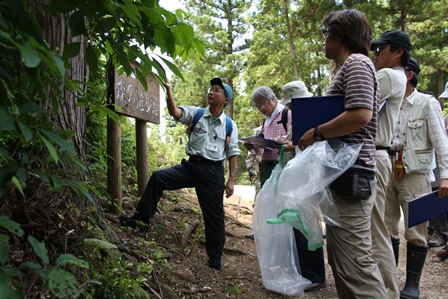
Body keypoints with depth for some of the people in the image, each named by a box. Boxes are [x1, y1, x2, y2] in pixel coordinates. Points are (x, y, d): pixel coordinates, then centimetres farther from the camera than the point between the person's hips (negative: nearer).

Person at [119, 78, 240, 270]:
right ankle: (141, 218, -2)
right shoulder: (196, 114, 2)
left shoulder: (230, 125, 2)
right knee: (158, 177, -16)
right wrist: (168, 91, -29)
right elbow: (175, 112, -15)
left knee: (214, 214, 6)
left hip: (213, 171, -1)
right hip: (191, 165, 2)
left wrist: (231, 180, -1)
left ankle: (215, 256, 23)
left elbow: (233, 154, 3)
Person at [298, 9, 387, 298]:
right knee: (340, 255, 16)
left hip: (350, 173, -11)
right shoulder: (349, 67, 22)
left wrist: (316, 132, -13)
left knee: (354, 259, -10)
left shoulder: (356, 63, -9)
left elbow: (361, 114, -24)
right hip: (342, 173, 11)